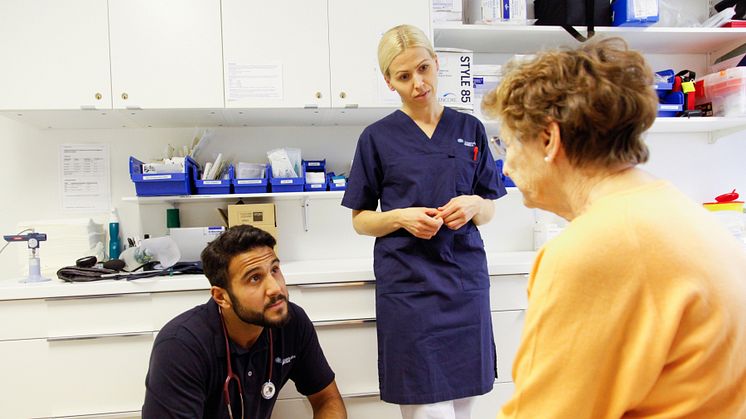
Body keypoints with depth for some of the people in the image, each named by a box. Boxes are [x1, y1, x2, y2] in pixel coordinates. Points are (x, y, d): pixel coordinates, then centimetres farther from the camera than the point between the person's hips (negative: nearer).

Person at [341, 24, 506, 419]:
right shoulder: (377, 138, 0)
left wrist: (473, 205, -10)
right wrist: (402, 217, -15)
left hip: (465, 280, 3)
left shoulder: (470, 130, 7)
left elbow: (489, 209, 13)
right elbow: (360, 220, 4)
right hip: (407, 285, -3)